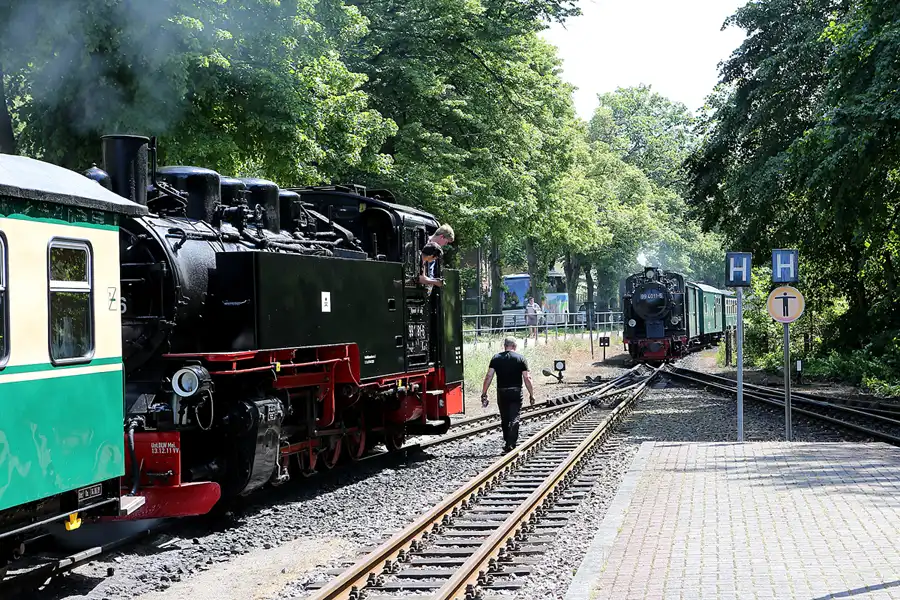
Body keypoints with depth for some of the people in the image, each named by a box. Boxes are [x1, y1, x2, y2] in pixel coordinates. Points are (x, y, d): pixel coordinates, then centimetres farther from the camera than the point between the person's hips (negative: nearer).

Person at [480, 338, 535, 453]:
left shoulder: (496, 358, 4)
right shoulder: (520, 358, 0)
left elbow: (489, 377, -3)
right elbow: (527, 379, -4)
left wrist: (484, 394, 0)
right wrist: (531, 394, 3)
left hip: (501, 392, 2)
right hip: (516, 392, -2)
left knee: (504, 419, 14)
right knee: (514, 419, -1)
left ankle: (507, 443, 23)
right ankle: (511, 445, -11)